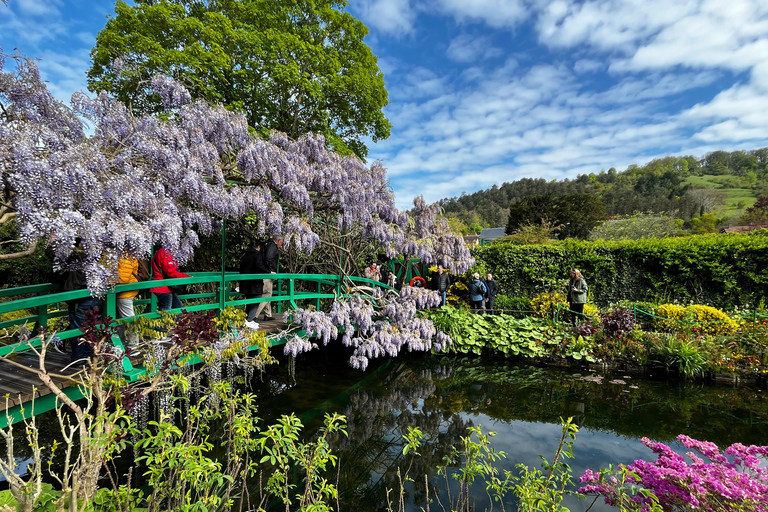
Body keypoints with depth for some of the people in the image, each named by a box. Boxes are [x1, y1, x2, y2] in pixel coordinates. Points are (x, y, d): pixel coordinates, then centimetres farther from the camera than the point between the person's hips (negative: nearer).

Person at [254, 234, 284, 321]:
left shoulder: (267, 245, 21)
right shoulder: (272, 246, -7)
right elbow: (268, 258, -21)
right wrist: (272, 271, -17)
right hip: (268, 273, -10)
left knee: (267, 294, 16)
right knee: (266, 294, -8)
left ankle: (268, 315, 23)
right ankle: (254, 314, -11)